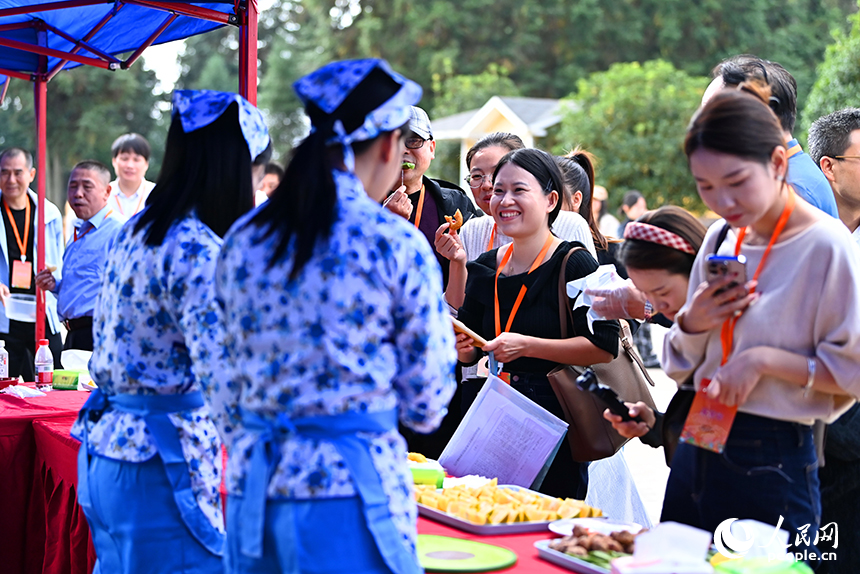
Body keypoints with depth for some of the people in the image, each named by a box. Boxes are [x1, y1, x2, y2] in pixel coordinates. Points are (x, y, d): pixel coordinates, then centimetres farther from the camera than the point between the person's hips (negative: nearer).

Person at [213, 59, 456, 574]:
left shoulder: (243, 240, 5)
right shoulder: (397, 246, -10)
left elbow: (229, 394, 12)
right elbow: (426, 408, -4)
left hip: (252, 488, 5)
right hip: (351, 488, -5)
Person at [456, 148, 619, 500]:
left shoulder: (574, 263, -9)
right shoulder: (486, 267, 8)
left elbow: (605, 347, -17)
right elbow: (470, 356, 16)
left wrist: (527, 345, -20)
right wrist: (461, 346, -7)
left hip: (557, 418, -5)